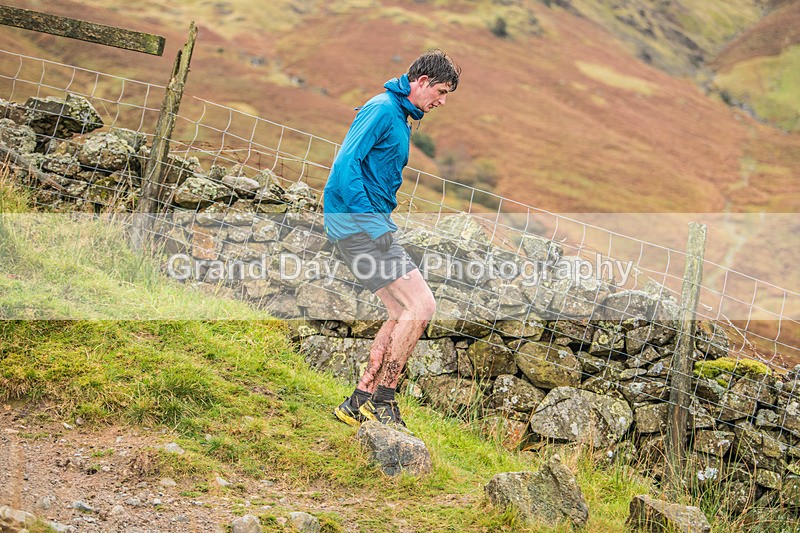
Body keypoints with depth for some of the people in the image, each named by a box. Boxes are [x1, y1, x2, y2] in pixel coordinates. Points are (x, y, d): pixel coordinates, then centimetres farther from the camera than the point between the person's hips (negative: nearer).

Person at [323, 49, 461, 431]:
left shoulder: (400, 117, 20)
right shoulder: (383, 109, -11)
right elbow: (346, 164, -20)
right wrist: (374, 223, -22)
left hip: (369, 223, 10)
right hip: (357, 222, -10)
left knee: (404, 313, 10)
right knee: (420, 306, -13)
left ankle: (360, 403, 12)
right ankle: (381, 400, -7)